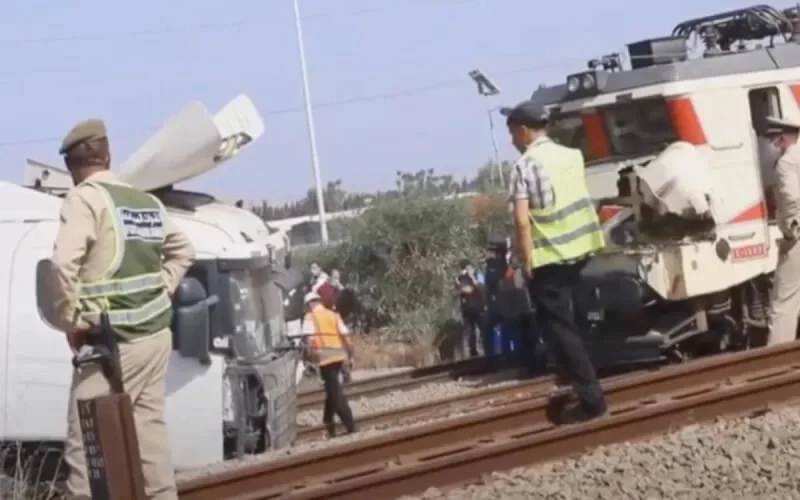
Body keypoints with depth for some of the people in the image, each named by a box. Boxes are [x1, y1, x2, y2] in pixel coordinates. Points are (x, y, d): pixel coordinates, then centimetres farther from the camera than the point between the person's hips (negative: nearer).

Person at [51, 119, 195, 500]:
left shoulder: (85, 198, -10)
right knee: (149, 428, 14)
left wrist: (71, 321, -14)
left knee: (85, 440, -3)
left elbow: (64, 262, -24)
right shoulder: (147, 201, 13)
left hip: (113, 342, -7)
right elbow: (183, 251, 26)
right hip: (156, 333, 7)